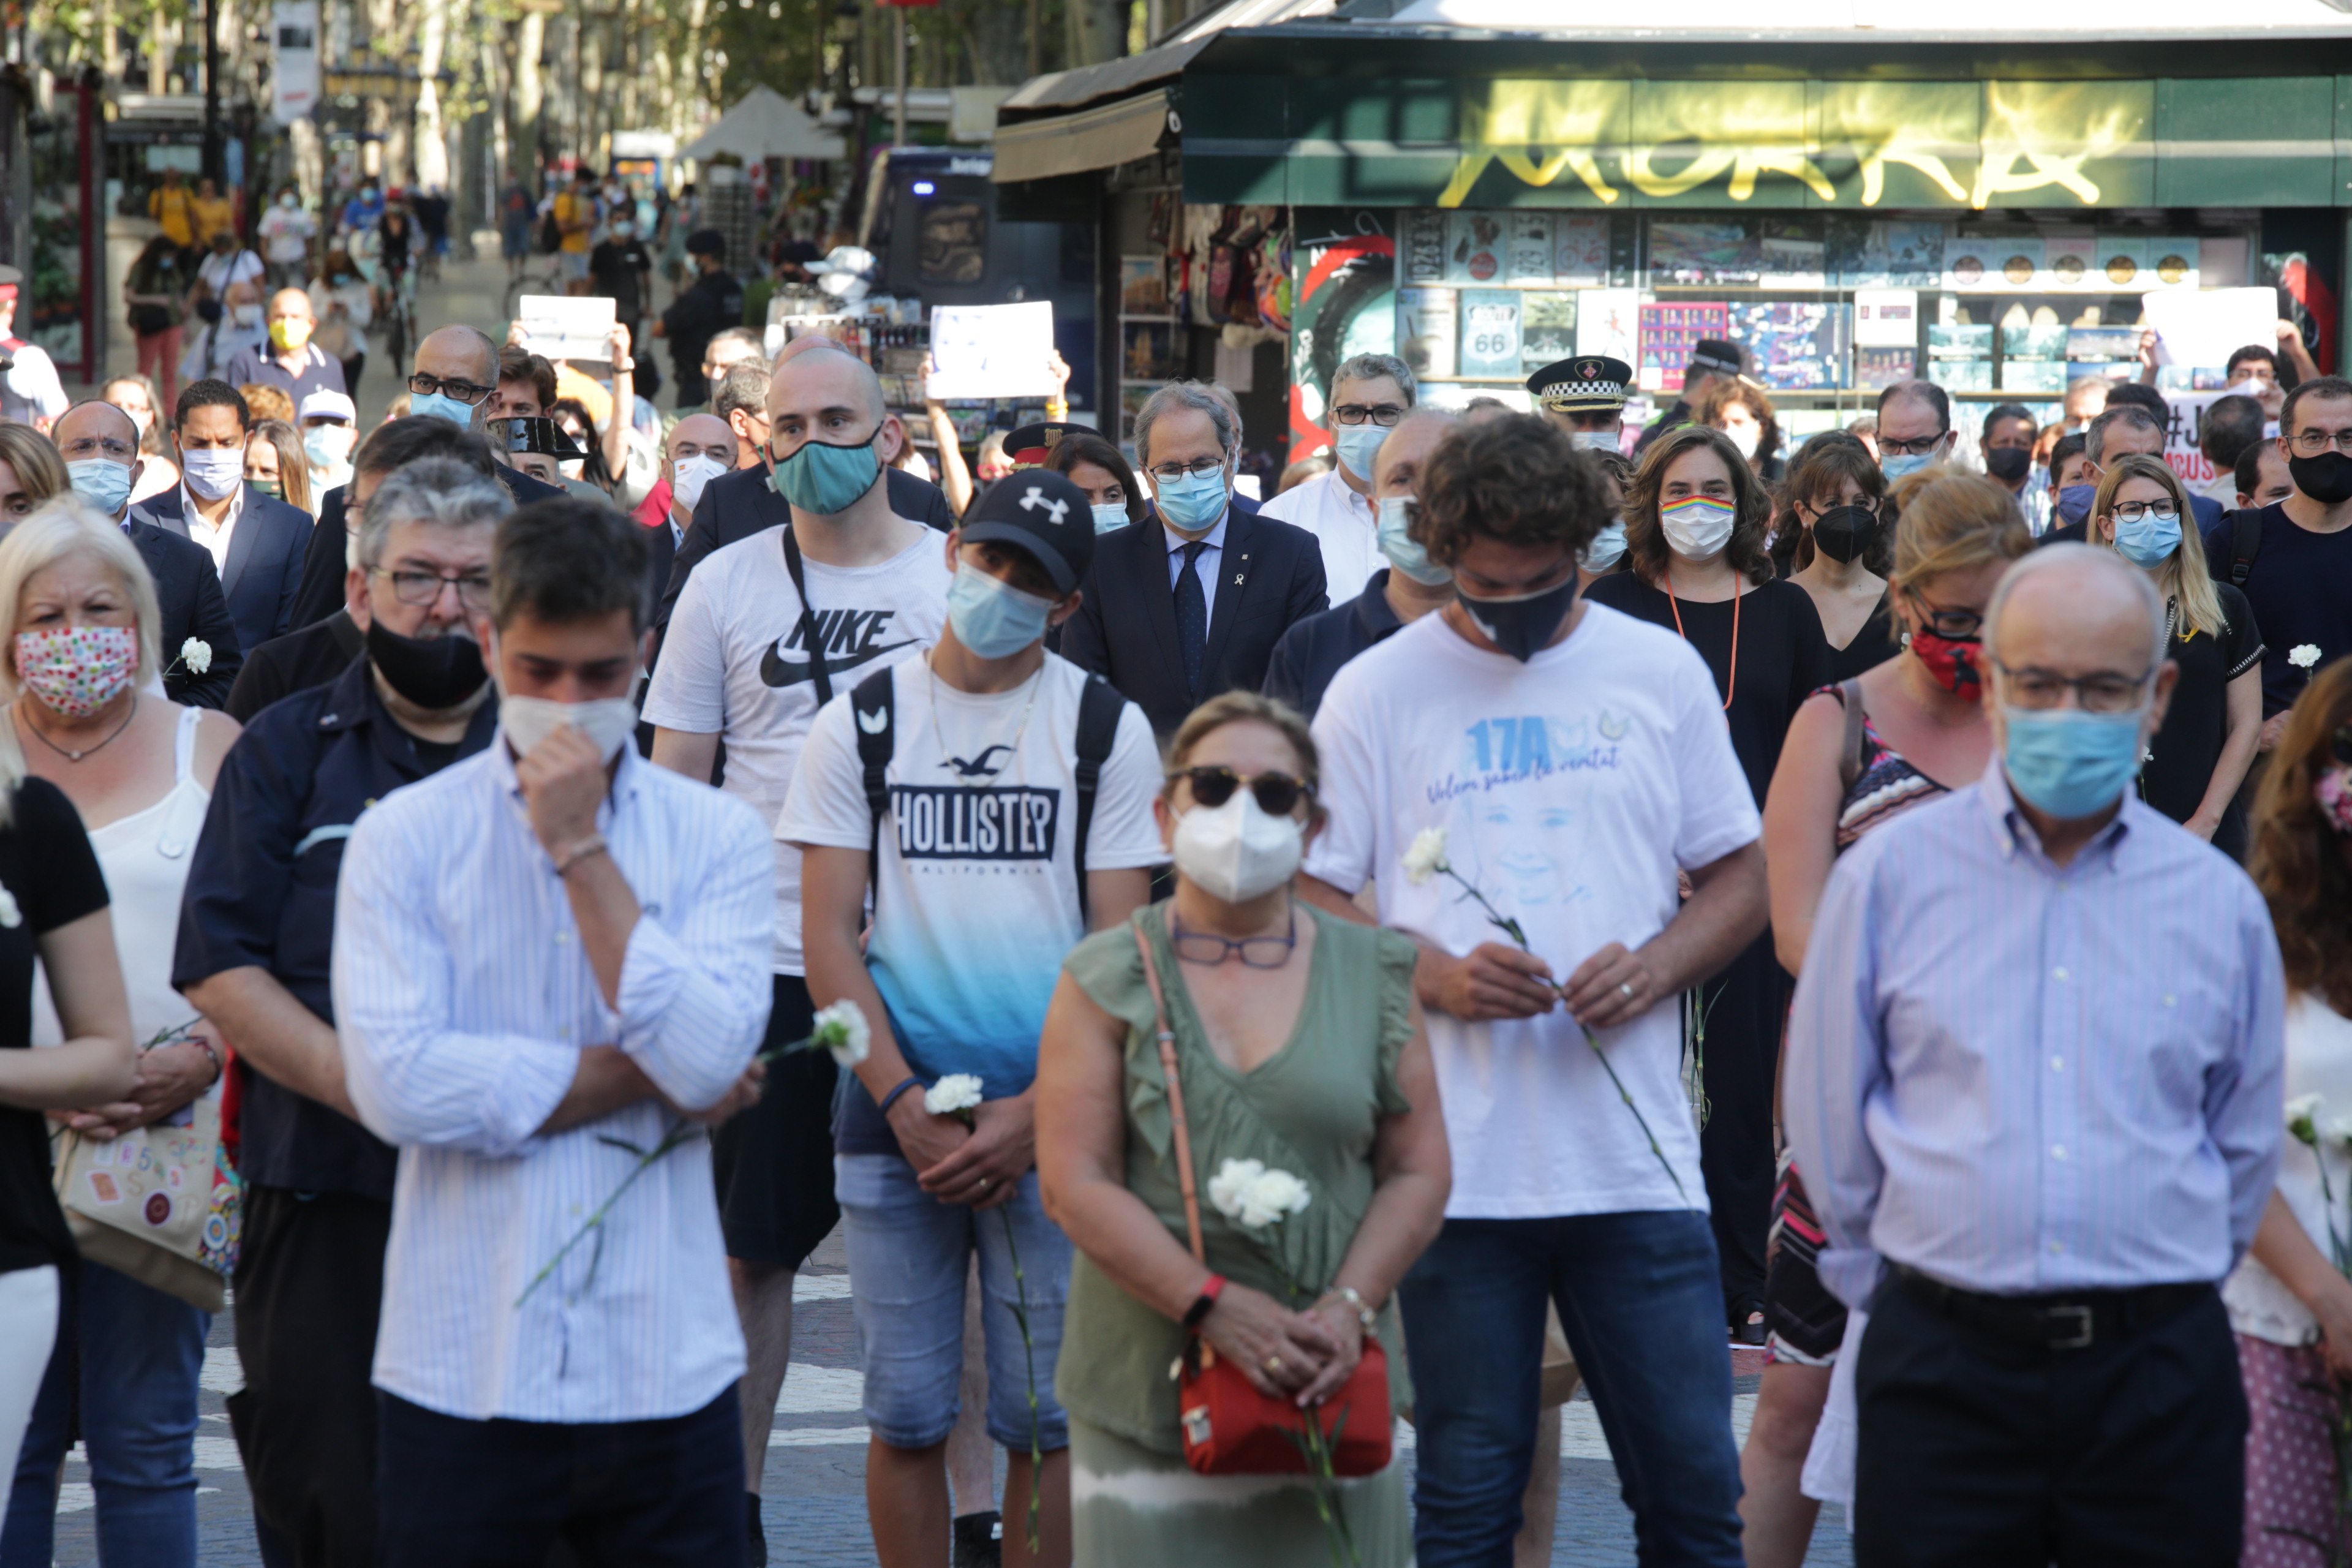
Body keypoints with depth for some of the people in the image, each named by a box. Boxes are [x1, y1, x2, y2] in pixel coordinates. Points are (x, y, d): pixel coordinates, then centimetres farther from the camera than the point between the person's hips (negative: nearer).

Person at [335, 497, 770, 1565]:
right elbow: (397, 1084, -12)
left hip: (665, 1373, 1)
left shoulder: (716, 837, 4)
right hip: (460, 1376, -1)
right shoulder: (405, 835, 1)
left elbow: (709, 1060, -11)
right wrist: (642, 1077, -8)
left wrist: (583, 850, -10)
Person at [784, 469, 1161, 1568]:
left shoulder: (1106, 730, 4)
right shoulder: (859, 723, 6)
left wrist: (1032, 1116, -10)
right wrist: (907, 1108, -8)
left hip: (1050, 1120, -1)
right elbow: (828, 940, 2)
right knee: (907, 1415, 4)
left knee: (1046, 1415, 0)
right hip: (894, 1117, 1)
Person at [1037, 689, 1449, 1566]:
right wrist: (1217, 1308, -15)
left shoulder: (1372, 974, 10)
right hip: (1150, 1387, -2)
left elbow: (1419, 1172, 6)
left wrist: (1348, 1307, -10)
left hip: (1333, 1387, 2)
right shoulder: (1108, 979, 4)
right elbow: (1076, 1184, -5)